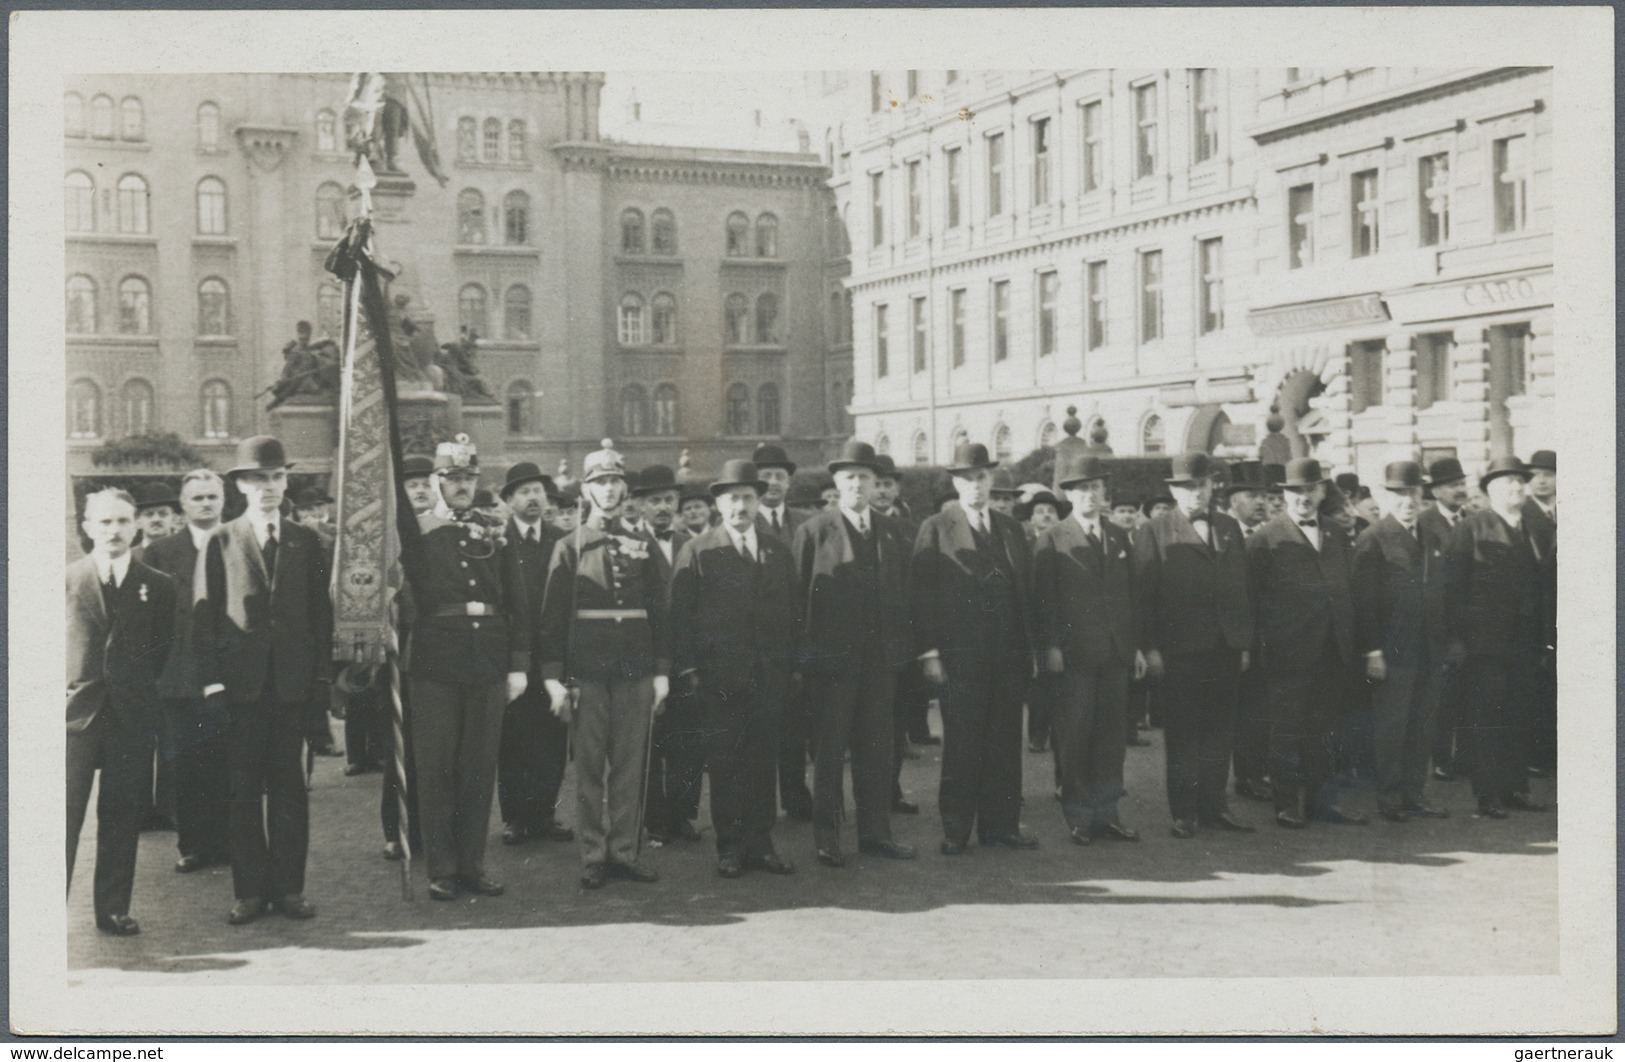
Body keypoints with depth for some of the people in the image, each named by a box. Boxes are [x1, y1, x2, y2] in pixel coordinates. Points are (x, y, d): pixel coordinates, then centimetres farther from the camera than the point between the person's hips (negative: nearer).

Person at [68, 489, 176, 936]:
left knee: (122, 817, 6)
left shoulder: (157, 586, 6)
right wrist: (62, 689, 5)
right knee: (63, 813, -4)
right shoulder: (65, 580, 4)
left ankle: (113, 909, 16)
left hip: (132, 716, 1)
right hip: (74, 711, -1)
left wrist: (140, 690, 6)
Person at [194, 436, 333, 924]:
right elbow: (204, 615, 2)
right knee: (244, 789, 2)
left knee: (288, 787, 5)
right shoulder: (220, 542, 5)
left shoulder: (306, 541, 10)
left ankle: (288, 886, 12)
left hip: (293, 682, 1)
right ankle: (249, 890, 10)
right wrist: (211, 680, -6)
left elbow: (321, 613, 9)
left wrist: (321, 676, 2)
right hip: (239, 682, -1)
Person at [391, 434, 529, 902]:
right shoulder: (418, 530, 3)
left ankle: (472, 864, 17)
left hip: (489, 665, 2)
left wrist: (519, 664, 0)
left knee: (480, 767, 8)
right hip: (436, 664, -2)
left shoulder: (496, 534, 8)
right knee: (436, 768, 2)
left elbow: (517, 603, 7)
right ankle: (441, 869, 11)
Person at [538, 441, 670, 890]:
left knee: (631, 765, 5)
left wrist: (662, 671, 4)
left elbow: (659, 613, 10)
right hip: (587, 672, -2)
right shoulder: (568, 548, 4)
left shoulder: (643, 547, 10)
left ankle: (625, 852, 13)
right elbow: (552, 616, 1)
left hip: (636, 672, 2)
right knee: (589, 768, 2)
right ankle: (593, 858, 8)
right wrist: (553, 677, -6)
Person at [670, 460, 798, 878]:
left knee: (763, 760, 6)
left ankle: (760, 844, 14)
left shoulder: (779, 551, 13)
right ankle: (730, 847, 9)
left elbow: (790, 612, 13)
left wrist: (792, 664, 7)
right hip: (719, 675, -3)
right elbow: (680, 615, -1)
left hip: (769, 674, 3)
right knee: (725, 762, 0)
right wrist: (687, 669, -6)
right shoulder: (697, 552, 2)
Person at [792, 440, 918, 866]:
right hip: (831, 659, -4)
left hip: (881, 659, 4)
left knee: (877, 747, 9)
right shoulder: (813, 532, -2)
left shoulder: (892, 533, 11)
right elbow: (797, 596, -3)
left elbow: (903, 595, 13)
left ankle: (875, 832, 19)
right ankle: (827, 838, 9)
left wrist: (902, 651, 5)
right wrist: (800, 656, -8)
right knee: (830, 750, 2)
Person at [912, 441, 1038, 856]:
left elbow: (1026, 589, 16)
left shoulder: (1011, 528, 15)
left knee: (1005, 743, 7)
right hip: (959, 655, -4)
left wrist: (1030, 648, 10)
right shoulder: (936, 530, 0)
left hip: (1009, 655, 4)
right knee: (961, 745, 0)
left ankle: (1001, 824, 16)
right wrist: (928, 652, -11)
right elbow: (922, 594, -4)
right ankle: (955, 829, 9)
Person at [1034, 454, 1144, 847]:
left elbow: (1131, 594, 16)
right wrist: (1050, 646, -11)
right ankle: (1079, 817, 7)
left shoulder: (1120, 538, 14)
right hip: (1073, 654, -4)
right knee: (1074, 736, -1)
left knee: (1112, 734, 7)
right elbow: (1043, 599, -3)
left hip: (1116, 653, 4)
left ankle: (1106, 812, 15)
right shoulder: (1052, 541, 1)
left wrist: (1136, 646, 12)